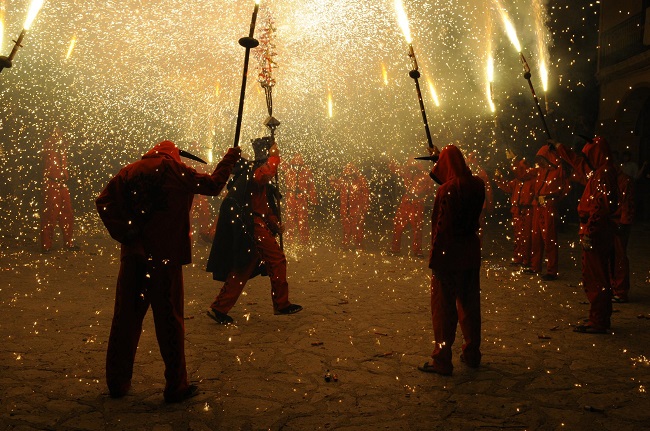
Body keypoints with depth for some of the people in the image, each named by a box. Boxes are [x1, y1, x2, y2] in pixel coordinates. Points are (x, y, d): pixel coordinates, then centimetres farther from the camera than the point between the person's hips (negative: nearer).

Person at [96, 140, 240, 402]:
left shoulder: (128, 172, 10)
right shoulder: (176, 170, 1)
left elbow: (103, 201, 0)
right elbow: (213, 185, 8)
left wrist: (122, 233, 0)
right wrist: (230, 158, 21)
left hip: (132, 253, 4)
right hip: (164, 253, -4)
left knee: (125, 317, 12)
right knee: (169, 319, 2)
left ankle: (117, 382, 23)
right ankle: (176, 386, 9)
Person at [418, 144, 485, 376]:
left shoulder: (446, 190, -19)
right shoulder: (477, 185, -1)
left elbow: (441, 227, -19)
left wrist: (434, 257, -11)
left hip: (449, 253, -6)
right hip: (471, 252, 6)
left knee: (444, 306, 4)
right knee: (469, 304, 17)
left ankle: (442, 359, 10)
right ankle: (472, 354, 29)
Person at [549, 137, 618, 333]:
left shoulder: (604, 173, -15)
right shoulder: (597, 172, 14)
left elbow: (602, 206, -23)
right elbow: (577, 162, 33)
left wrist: (589, 231, -25)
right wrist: (559, 147, 44)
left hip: (596, 233, -10)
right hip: (599, 233, 10)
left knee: (594, 279, -6)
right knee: (599, 278, 15)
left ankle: (598, 322, 0)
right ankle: (601, 319, 24)